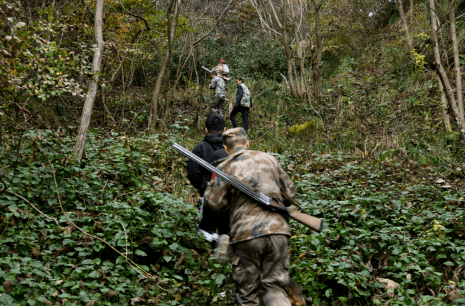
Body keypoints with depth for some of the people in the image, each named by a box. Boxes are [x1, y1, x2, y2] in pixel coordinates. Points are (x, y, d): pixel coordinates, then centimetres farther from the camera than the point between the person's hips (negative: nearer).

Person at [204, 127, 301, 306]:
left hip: (247, 235, -3)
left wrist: (210, 186, 19)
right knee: (273, 287, 12)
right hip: (278, 231, 3)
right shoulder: (268, 159, 13)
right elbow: (290, 191, 18)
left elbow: (215, 203, 1)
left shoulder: (225, 167, 2)